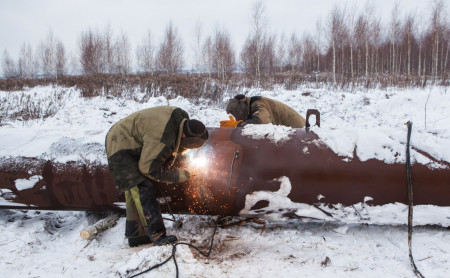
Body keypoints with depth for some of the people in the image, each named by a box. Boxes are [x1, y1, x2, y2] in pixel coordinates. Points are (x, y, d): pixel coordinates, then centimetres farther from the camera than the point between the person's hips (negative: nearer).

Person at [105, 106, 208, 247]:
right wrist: (177, 176, -17)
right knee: (143, 191, -17)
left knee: (135, 193, 11)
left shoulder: (181, 119, -11)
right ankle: (157, 235, -15)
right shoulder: (163, 139, -37)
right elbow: (148, 168, -26)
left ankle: (135, 236, 19)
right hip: (120, 147, -10)